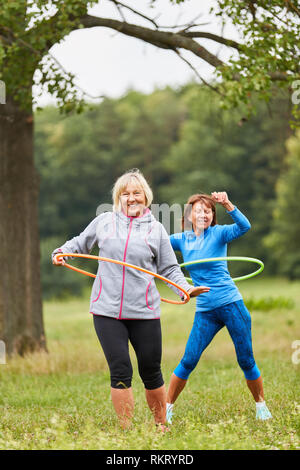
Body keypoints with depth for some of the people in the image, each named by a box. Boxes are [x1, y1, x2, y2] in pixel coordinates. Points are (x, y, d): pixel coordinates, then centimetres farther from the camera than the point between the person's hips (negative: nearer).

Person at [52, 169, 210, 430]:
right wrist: (62, 252, 3)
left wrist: (185, 289, -7)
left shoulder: (156, 229, 7)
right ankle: (126, 430, 2)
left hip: (144, 311, 0)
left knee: (151, 372, 6)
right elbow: (80, 243, 23)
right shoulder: (104, 222, 8)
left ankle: (162, 426, 23)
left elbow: (169, 269, 10)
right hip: (107, 311, 0)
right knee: (120, 372, -6)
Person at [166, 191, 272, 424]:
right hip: (205, 311, 2)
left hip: (231, 304, -2)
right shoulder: (182, 240, 9)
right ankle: (167, 407, 8)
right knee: (188, 361, -4)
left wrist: (227, 204, -34)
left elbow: (244, 226, -21)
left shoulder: (218, 234, -3)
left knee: (246, 360, 3)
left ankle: (261, 405, 21)